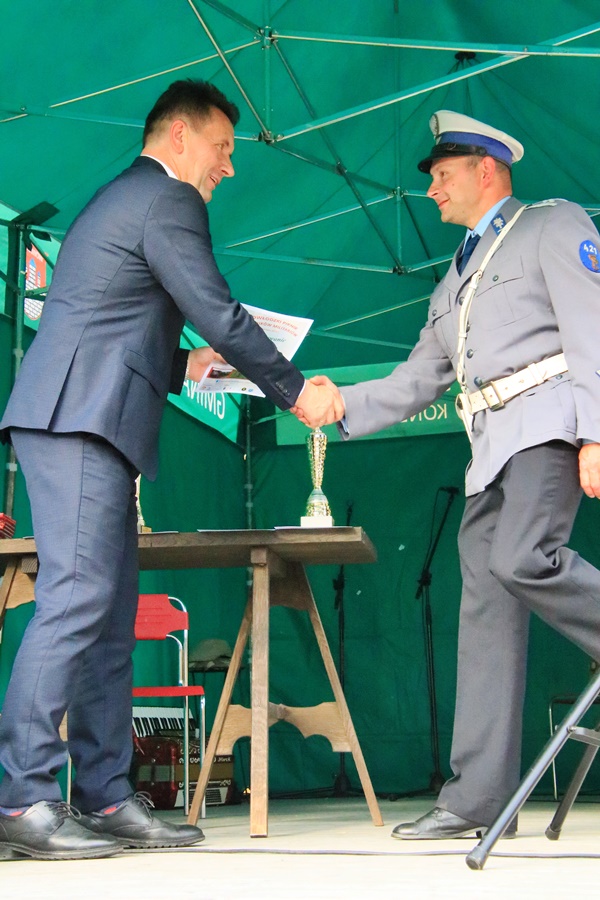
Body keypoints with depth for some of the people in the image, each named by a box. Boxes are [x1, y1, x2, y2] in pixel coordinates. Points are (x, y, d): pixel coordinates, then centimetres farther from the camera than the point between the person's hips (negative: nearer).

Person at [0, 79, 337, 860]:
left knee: (110, 616, 7)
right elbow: (220, 315, -10)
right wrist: (295, 391, 0)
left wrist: (182, 364, 27)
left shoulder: (120, 199, 27)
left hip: (84, 422, 11)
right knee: (77, 598, -14)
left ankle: (106, 797, 7)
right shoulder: (167, 198, -5)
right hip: (80, 418, -11)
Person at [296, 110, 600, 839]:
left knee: (523, 559, -30)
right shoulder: (456, 279, 28)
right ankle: (479, 794, -2)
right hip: (492, 448, 8)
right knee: (485, 604, 0)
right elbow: (416, 382, 27)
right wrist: (343, 404, 10)